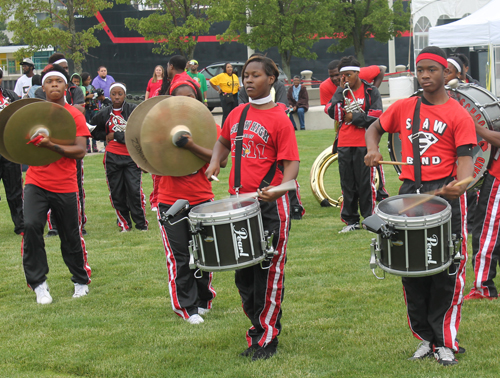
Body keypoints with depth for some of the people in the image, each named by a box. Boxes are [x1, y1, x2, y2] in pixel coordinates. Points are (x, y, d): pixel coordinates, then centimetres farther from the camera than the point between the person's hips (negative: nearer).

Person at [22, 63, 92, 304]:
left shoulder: (75, 115, -2)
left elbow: (80, 151, -12)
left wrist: (53, 146, -26)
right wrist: (30, 142, -14)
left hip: (65, 186, -1)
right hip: (36, 182, 1)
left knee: (71, 237, 8)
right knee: (31, 226, -19)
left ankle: (81, 282, 31)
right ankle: (38, 284, -7)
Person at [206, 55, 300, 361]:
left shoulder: (279, 119, -10)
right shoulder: (237, 114, 9)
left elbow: (291, 162, -14)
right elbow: (224, 141, 28)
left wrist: (280, 188, -32)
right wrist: (215, 161, 8)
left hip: (270, 206, -6)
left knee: (269, 275, 0)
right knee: (244, 274, 13)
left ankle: (268, 339, 11)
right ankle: (257, 331, 27)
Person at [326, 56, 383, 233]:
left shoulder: (370, 91, 2)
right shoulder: (341, 91, 13)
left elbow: (377, 115, -8)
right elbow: (332, 113, 1)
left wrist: (353, 117, -8)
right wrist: (341, 91, -4)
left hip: (364, 145, -4)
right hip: (344, 144, 4)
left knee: (365, 182, -2)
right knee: (347, 183, 7)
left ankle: (369, 218, 6)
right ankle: (351, 220, 13)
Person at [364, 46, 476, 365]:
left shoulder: (458, 116, -3)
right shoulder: (403, 108, 9)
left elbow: (465, 159, -12)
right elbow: (375, 128, 25)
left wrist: (461, 184, -33)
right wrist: (373, 149, 4)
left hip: (445, 194, -4)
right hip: (410, 192, 4)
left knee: (446, 271, -3)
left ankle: (446, 342, 7)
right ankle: (426, 337, 21)